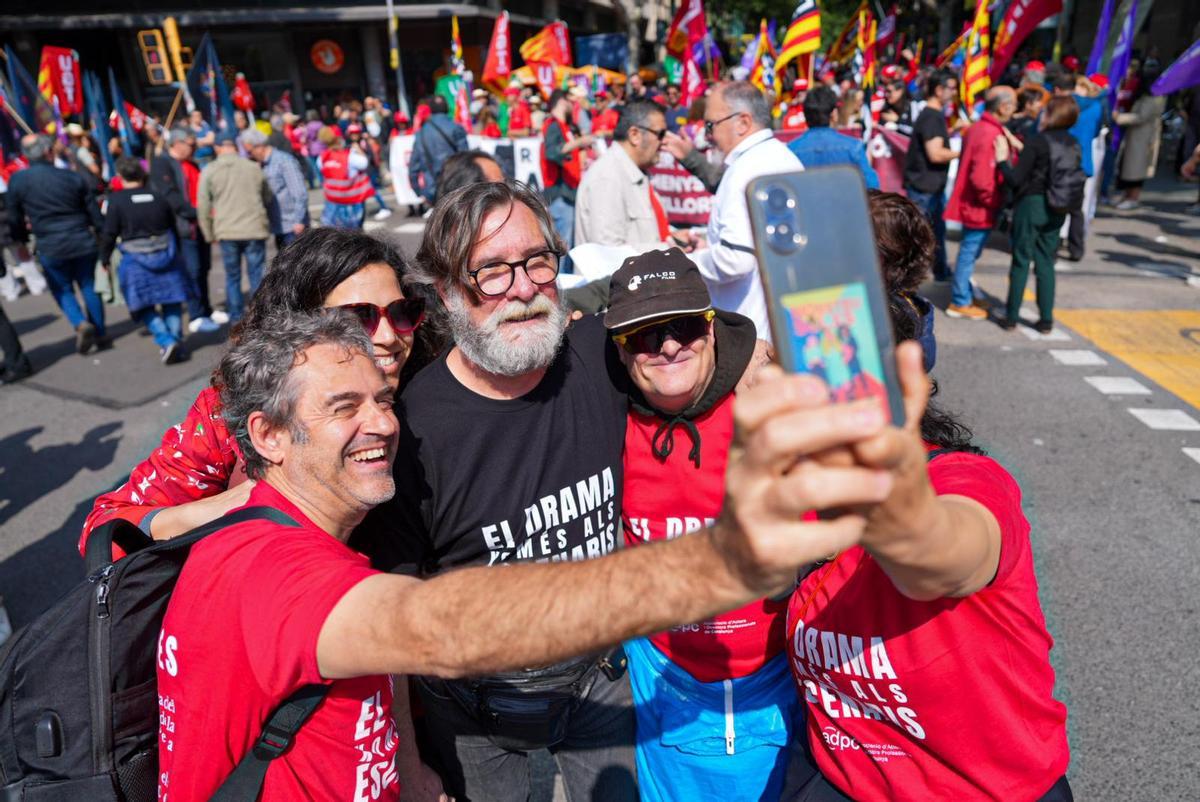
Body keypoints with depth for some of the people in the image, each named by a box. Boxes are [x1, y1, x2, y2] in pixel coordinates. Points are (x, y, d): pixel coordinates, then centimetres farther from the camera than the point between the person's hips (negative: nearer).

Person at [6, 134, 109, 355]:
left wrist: (21, 240, 22)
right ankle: (100, 334, 16)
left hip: (51, 249, -1)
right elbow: (94, 212, 2)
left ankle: (80, 323, -9)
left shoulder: (17, 181, -3)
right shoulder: (73, 177, -2)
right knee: (89, 287, 13)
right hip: (83, 243, 1)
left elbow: (14, 218, 5)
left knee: (63, 290, 14)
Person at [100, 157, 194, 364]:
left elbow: (109, 234, -4)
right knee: (171, 302, 12)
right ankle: (176, 341, 6)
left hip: (136, 261, -3)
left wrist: (104, 259, 9)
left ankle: (166, 341, -11)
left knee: (144, 307, 6)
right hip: (166, 255, 3)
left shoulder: (116, 200, -6)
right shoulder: (158, 196, 3)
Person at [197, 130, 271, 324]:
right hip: (255, 229, 0)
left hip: (226, 231, 0)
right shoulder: (253, 167, 2)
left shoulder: (209, 171, 1)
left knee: (232, 277, 11)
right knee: (257, 275, 4)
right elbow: (268, 198, 13)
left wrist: (210, 234, 12)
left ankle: (236, 319, 16)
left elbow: (203, 206, 3)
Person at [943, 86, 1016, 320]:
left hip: (971, 203, 10)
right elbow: (982, 178, -26)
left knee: (969, 253, 18)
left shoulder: (978, 128, 10)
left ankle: (965, 296, 30)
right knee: (969, 253, -1)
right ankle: (960, 303, 9)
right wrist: (995, 202, -15)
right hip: (980, 207, -10)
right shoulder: (991, 134, -21)